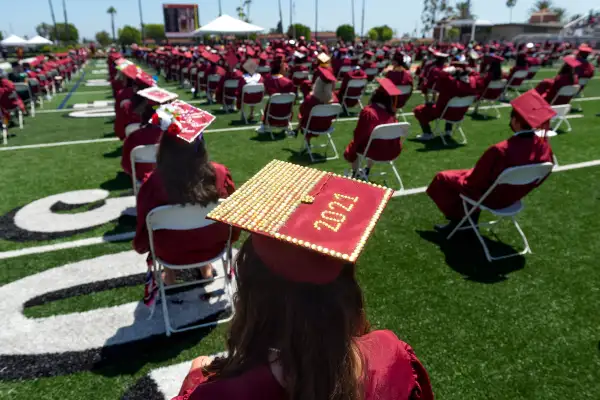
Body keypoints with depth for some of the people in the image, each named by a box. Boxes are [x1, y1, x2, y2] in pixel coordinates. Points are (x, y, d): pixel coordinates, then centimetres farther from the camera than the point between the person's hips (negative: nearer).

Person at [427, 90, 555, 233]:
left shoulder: (499, 151, -36)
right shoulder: (544, 146, -16)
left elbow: (474, 181, -23)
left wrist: (464, 180, -1)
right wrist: (519, 189, 18)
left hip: (490, 198, -6)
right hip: (513, 197, 6)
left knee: (442, 178, 13)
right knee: (468, 174, 31)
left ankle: (457, 218, 25)